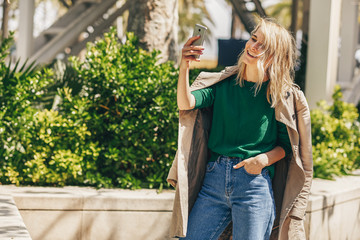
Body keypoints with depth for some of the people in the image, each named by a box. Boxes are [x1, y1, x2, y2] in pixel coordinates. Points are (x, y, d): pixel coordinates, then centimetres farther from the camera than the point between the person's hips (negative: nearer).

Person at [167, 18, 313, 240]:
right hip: (214, 178, 3)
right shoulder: (224, 82, 7)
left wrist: (264, 159, -14)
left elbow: (287, 145, 5)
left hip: (254, 182, -2)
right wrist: (184, 67, -22)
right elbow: (186, 104, -8)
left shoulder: (282, 96, 1)